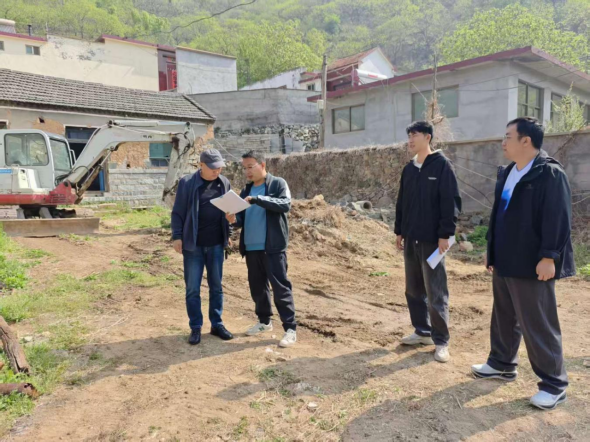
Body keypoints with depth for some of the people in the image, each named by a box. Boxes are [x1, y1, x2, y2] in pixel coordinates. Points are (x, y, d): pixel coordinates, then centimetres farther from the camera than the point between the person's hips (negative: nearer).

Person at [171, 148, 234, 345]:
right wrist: (177, 236, -8)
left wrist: (228, 233, 8)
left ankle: (217, 324, 24)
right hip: (193, 245, -3)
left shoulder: (224, 183, 4)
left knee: (216, 286, 12)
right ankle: (195, 328, 18)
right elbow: (178, 212, -4)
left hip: (216, 245, 3)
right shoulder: (187, 183, -7)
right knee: (192, 289, 5)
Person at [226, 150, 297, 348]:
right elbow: (243, 219, 15)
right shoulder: (246, 190, 15)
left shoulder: (278, 184, -2)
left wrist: (257, 199, -25)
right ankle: (264, 321, 30)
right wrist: (234, 219, -9)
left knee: (280, 287, -5)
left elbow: (285, 205, -19)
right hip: (251, 248, 6)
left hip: (273, 247, -6)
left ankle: (290, 328, 2)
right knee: (257, 287, 14)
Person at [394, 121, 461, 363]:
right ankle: (422, 331, 28)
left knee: (435, 293, -2)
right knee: (413, 290, 13)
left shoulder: (442, 165, -8)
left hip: (432, 240, -7)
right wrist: (399, 231, 14)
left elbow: (451, 202, -12)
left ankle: (441, 342, 10)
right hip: (411, 239, 7)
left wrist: (445, 234, -16)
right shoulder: (409, 169, 12)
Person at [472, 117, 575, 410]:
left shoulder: (550, 174, -14)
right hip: (505, 262, 9)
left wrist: (548, 257, -21)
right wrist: (492, 250, 18)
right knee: (503, 318, 20)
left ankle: (554, 384, 16)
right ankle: (502, 364, 37)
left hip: (533, 265, -9)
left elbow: (558, 219, -19)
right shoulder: (506, 173, 12)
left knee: (538, 326, 1)